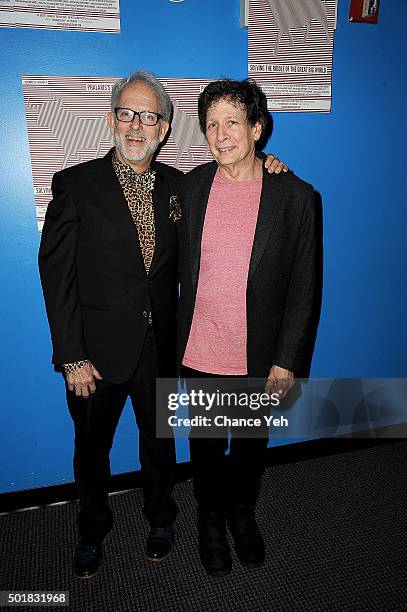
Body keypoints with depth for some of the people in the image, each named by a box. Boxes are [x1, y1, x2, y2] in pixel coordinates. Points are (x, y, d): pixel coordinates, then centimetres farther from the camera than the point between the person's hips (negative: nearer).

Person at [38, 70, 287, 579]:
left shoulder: (179, 186, 2)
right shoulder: (74, 185, -8)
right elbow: (56, 274, -9)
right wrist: (72, 357, -13)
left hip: (160, 348, 3)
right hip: (97, 350, -2)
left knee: (159, 438, 21)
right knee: (92, 446, 18)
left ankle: (160, 518, 50)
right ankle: (93, 530, 47)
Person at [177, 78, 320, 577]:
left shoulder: (296, 197, -10)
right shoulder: (190, 187, -2)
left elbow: (304, 289, -7)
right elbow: (179, 269, 5)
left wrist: (287, 361, -9)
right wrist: (173, 339, 5)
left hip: (260, 358, -1)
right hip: (198, 353, 2)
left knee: (251, 444, 22)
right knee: (206, 446, 20)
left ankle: (242, 513, 51)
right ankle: (210, 520, 48)